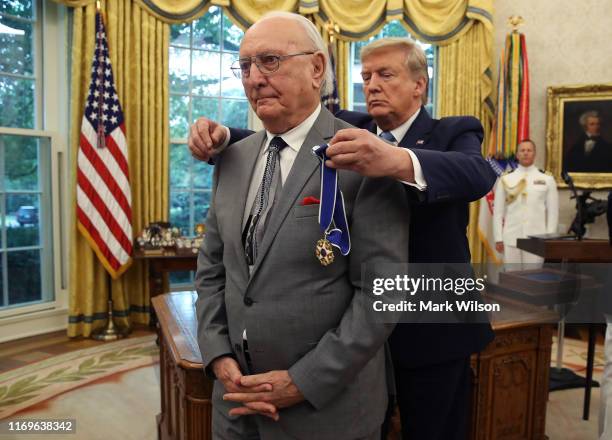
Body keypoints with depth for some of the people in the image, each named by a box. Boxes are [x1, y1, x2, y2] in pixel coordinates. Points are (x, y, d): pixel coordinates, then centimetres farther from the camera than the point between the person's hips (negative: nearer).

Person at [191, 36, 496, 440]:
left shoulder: (455, 133, -6)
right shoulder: (351, 129, 5)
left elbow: (479, 174, -29)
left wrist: (399, 162, -48)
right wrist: (222, 138, -25)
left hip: (431, 333, -3)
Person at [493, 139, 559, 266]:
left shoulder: (547, 180, 4)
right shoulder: (505, 179, 5)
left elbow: (553, 211, 4)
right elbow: (498, 211, 4)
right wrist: (498, 238, 0)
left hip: (536, 238, 0)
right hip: (511, 238, 1)